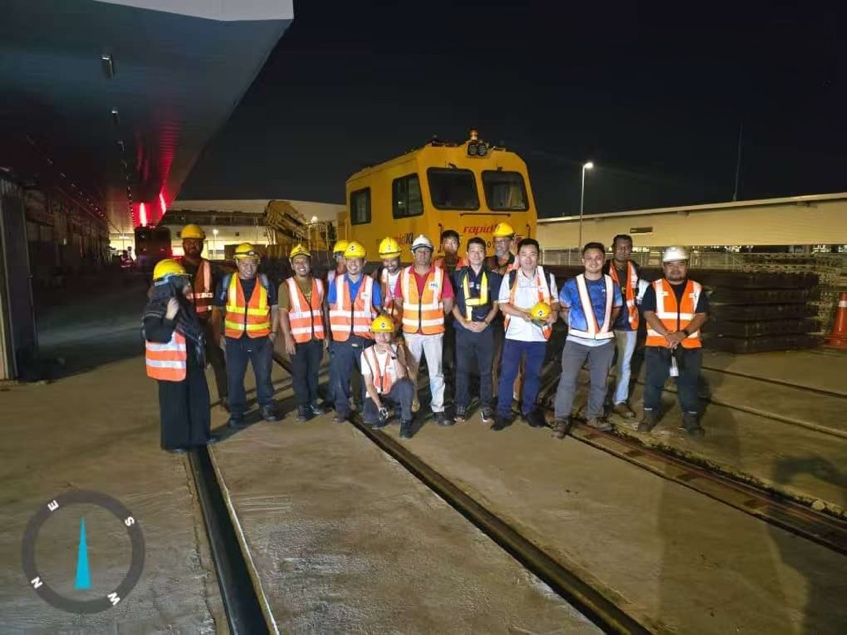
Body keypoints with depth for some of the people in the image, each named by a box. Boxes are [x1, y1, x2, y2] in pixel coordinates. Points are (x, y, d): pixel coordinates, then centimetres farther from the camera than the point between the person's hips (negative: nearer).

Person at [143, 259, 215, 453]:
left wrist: (202, 356, 20)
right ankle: (172, 442, 17)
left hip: (191, 363, 9)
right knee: (173, 405, 2)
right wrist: (169, 317, -33)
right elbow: (155, 337, -27)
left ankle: (199, 435, 30)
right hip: (171, 366, -9)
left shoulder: (184, 304, 8)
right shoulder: (155, 309, -17)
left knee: (199, 399, 15)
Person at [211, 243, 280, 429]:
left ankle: (267, 407, 26)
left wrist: (274, 331, 3)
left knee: (264, 374, 9)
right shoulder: (226, 282, 0)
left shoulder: (265, 282, 1)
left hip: (261, 338, 0)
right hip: (235, 338, 0)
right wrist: (217, 334, 1)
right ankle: (237, 412, 21)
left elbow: (275, 308, 9)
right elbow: (217, 310, 7)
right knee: (234, 377, 7)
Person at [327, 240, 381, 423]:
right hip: (341, 339, 1)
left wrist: (373, 331, -2)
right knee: (339, 376, 4)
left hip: (365, 339, 0)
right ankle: (342, 409, 18)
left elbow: (377, 312, 5)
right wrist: (332, 332, -1)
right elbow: (331, 309, 7)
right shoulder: (336, 283, 3)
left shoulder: (371, 284, 0)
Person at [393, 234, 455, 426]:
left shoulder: (440, 274, -3)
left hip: (434, 332, -1)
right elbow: (398, 301, 8)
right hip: (410, 332, 1)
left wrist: (435, 317, 4)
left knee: (436, 372, 4)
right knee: (410, 371, 11)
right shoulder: (404, 274, 1)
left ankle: (438, 410, 13)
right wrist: (409, 317, 4)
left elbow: (448, 303, 1)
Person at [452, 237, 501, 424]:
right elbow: (452, 303, 3)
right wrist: (464, 322, -9)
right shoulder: (458, 275, 2)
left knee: (486, 370, 6)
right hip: (463, 330, 0)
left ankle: (486, 406, 17)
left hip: (485, 330, 0)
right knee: (462, 370, 5)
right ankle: (461, 406, 16)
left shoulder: (493, 277, 5)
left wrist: (485, 322, -9)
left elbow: (496, 305, 6)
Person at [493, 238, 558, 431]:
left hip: (539, 335, 2)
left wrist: (553, 312, -15)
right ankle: (503, 413, 12)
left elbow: (555, 301, 8)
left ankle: (528, 410, 29)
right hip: (515, 334, -1)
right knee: (507, 374, 1)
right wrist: (523, 313, -19)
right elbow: (503, 305, -4)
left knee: (533, 374, 13)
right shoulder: (509, 278, -1)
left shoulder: (548, 277, 3)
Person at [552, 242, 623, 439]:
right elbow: (563, 308, 9)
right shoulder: (572, 284, -5)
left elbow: (616, 308, 19)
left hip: (603, 342, 3)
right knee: (567, 381, -6)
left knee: (599, 382, 13)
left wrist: (607, 324, 7)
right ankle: (561, 420, 4)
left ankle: (594, 416, 30)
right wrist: (573, 324, 1)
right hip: (576, 340, -3)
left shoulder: (612, 285, 2)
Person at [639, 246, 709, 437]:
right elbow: (648, 314, -9)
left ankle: (691, 418, 23)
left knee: (689, 383, 10)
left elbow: (702, 315, -2)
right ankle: (650, 415, 24)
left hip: (689, 346, 1)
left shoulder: (697, 289, 6)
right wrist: (667, 334, -21)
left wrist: (684, 333, -18)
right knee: (653, 382, 9)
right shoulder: (654, 288, 0)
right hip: (658, 346, -1)